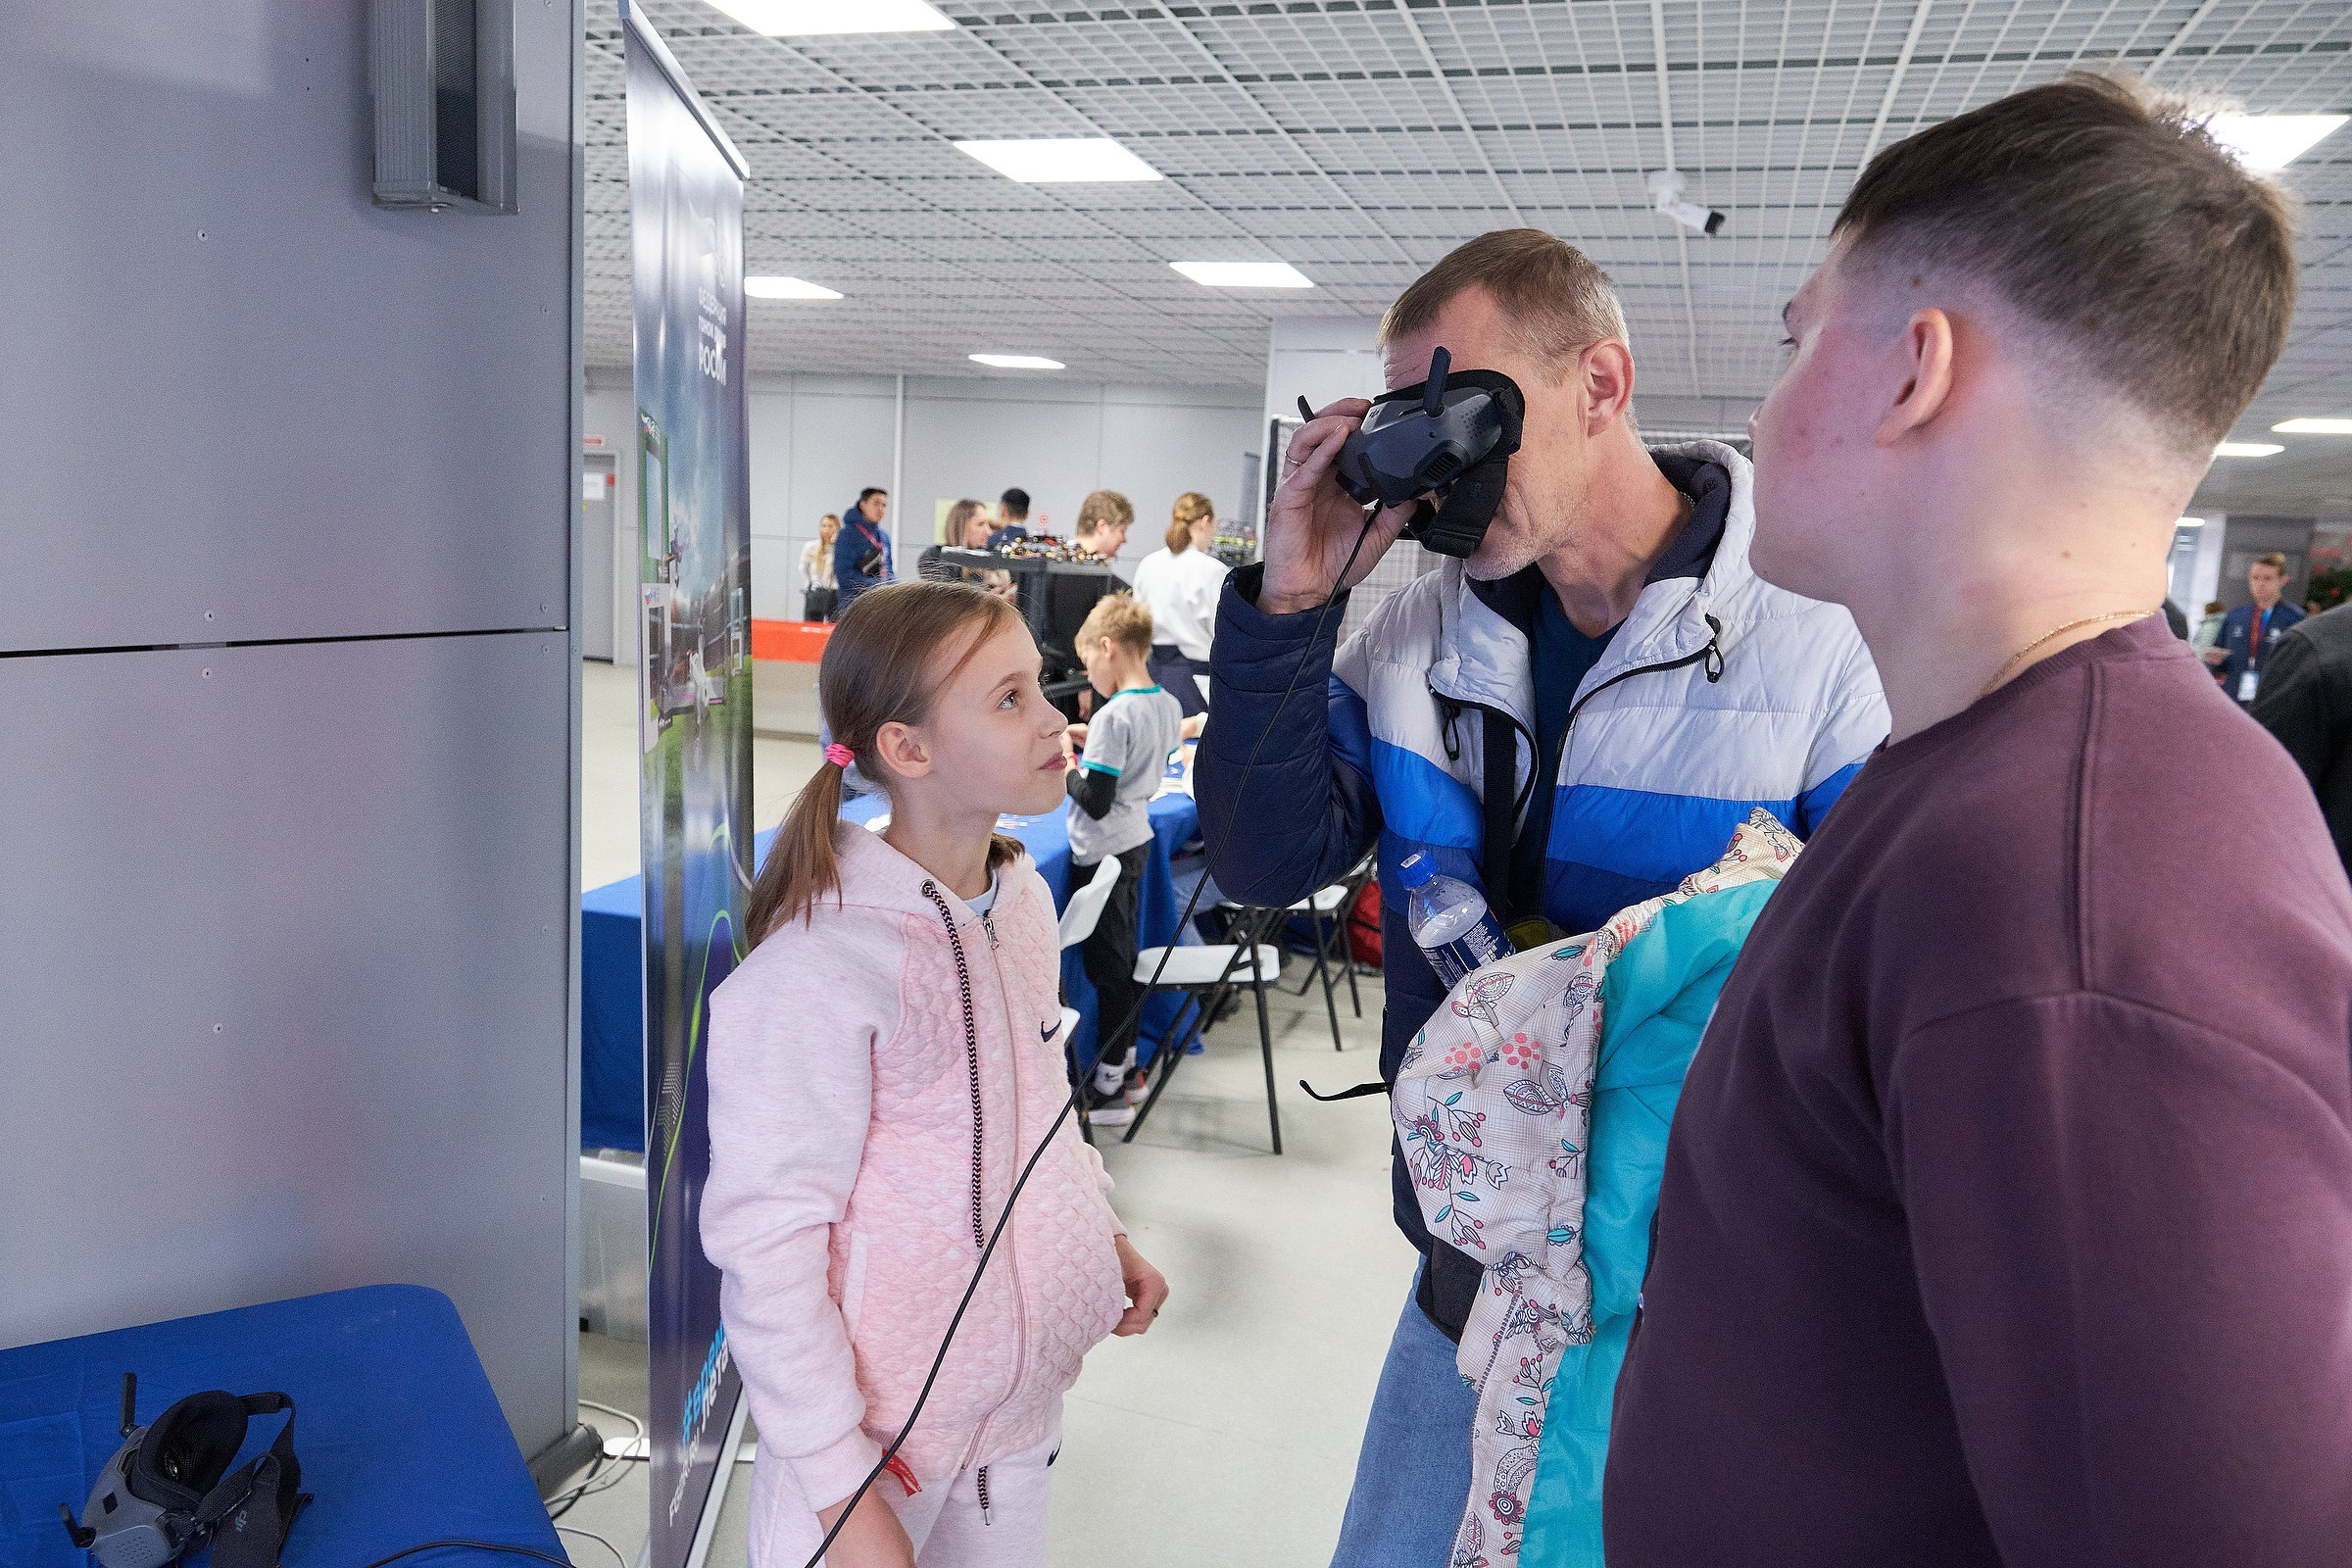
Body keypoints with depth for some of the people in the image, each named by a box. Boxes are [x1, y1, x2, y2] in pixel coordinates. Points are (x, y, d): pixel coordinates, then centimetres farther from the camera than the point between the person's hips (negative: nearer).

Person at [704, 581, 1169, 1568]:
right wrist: (838, 1487, -18)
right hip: (882, 1433, -6)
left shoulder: (1020, 898, -1)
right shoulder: (822, 963, -24)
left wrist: (1101, 1229, 9)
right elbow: (765, 1243, -20)